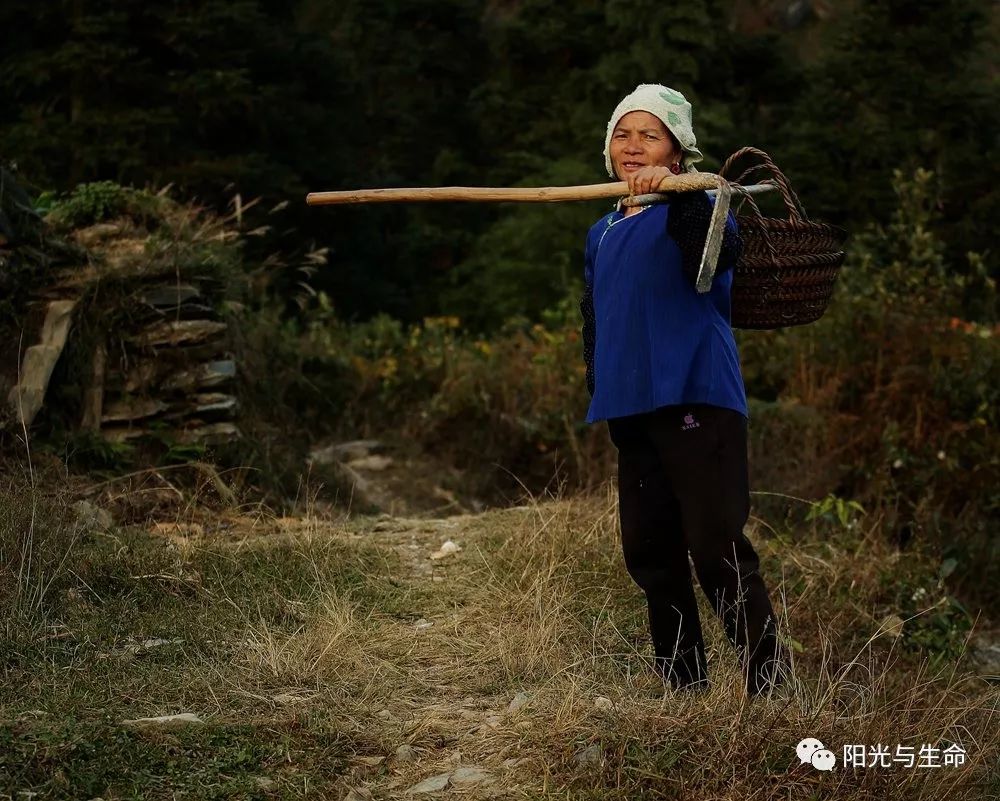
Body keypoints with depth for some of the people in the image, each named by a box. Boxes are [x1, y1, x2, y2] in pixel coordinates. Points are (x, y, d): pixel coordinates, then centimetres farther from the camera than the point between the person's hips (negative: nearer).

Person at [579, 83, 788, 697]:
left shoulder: (692, 209, -3)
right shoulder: (603, 233, 18)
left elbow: (721, 252, -27)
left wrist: (678, 193, -40)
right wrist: (602, 395, 21)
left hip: (697, 401, -7)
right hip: (631, 410, 8)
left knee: (717, 548, -13)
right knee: (649, 553, 10)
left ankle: (770, 684, -6)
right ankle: (682, 686, 21)